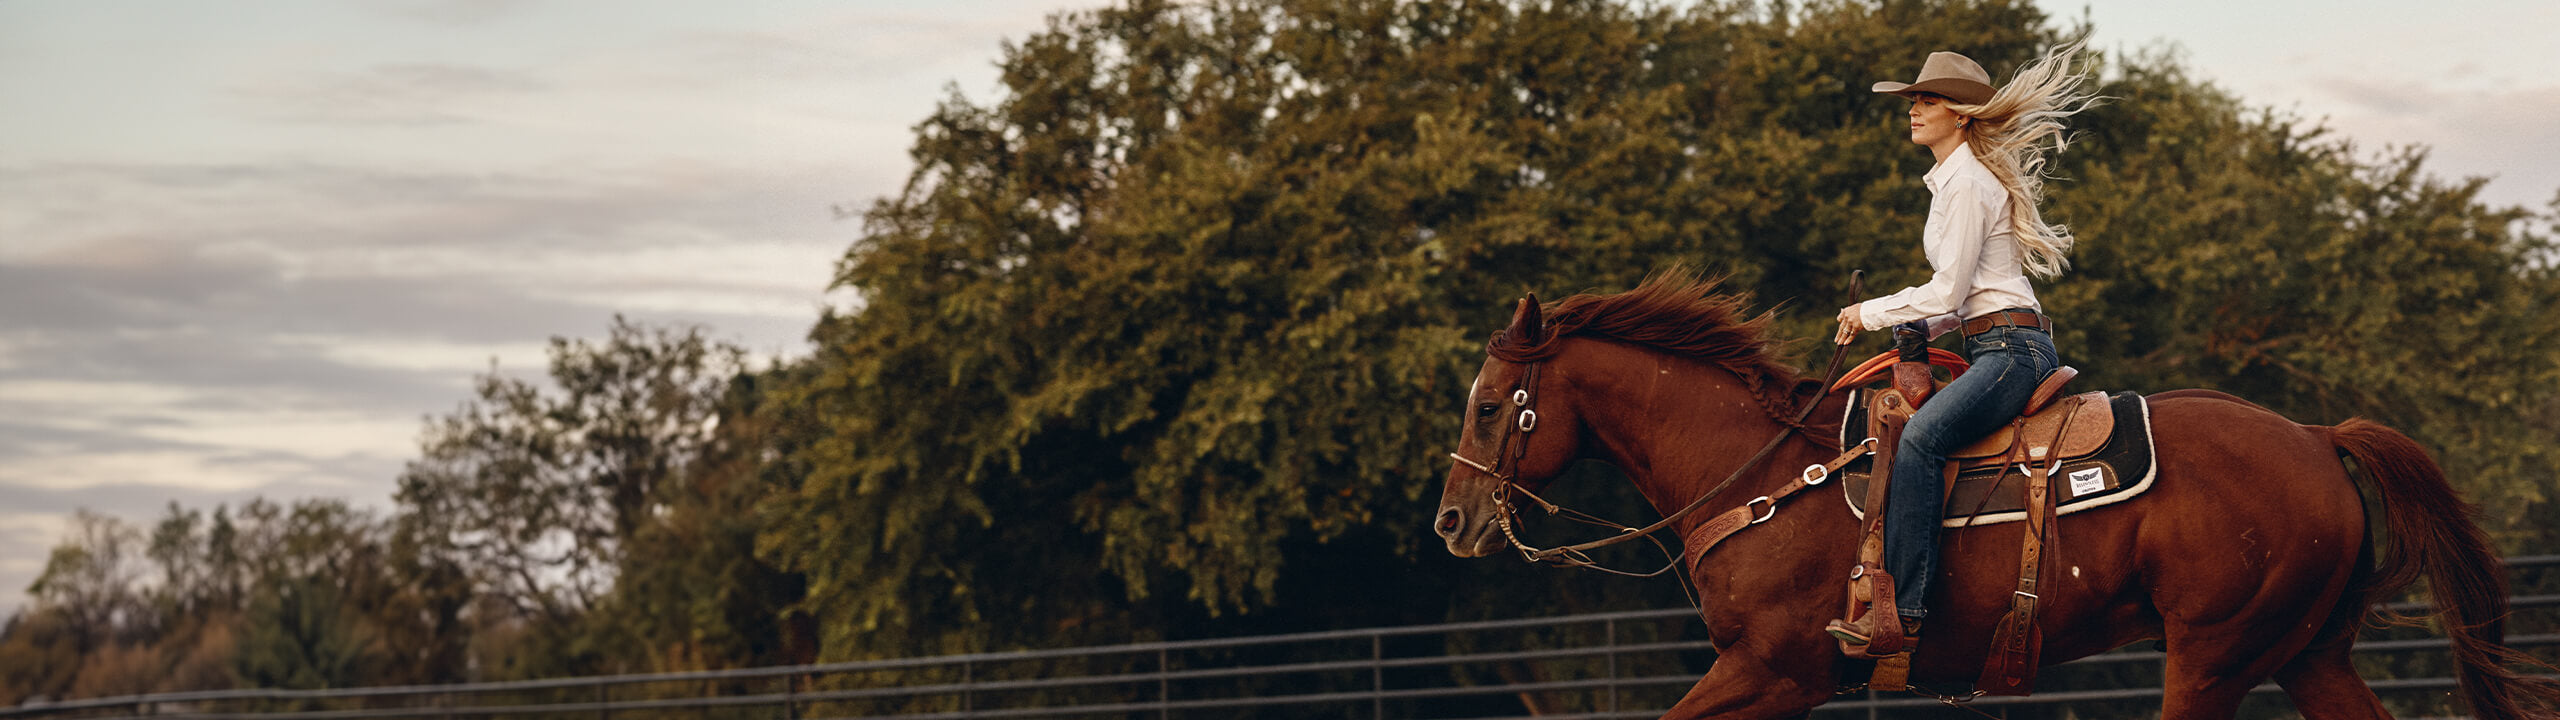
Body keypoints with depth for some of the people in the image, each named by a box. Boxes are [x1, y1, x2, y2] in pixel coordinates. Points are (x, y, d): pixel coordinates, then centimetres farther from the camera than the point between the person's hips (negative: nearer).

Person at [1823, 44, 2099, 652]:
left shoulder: (1966, 183, -9)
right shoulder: (1954, 180, 22)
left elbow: (1947, 292, -13)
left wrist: (1871, 314, -3)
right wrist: (1909, 327, 15)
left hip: (2013, 348, -12)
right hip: (1996, 349, 12)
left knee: (1918, 437, -31)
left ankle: (1901, 609, -41)